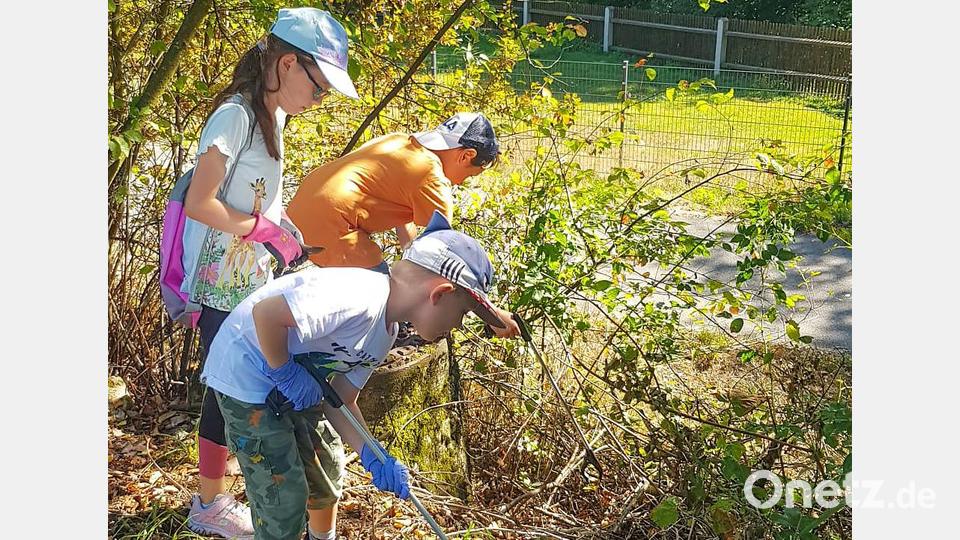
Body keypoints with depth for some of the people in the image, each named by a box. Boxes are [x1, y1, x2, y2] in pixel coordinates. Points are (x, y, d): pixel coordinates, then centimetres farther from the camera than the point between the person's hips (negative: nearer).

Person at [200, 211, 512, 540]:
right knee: (285, 493, -4)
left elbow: (341, 400, 1)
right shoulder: (361, 297, -32)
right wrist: (286, 373, -23)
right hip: (244, 373, -10)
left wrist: (370, 455, -12)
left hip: (291, 384, 10)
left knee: (327, 466, 23)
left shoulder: (385, 333, 0)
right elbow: (265, 312, -38)